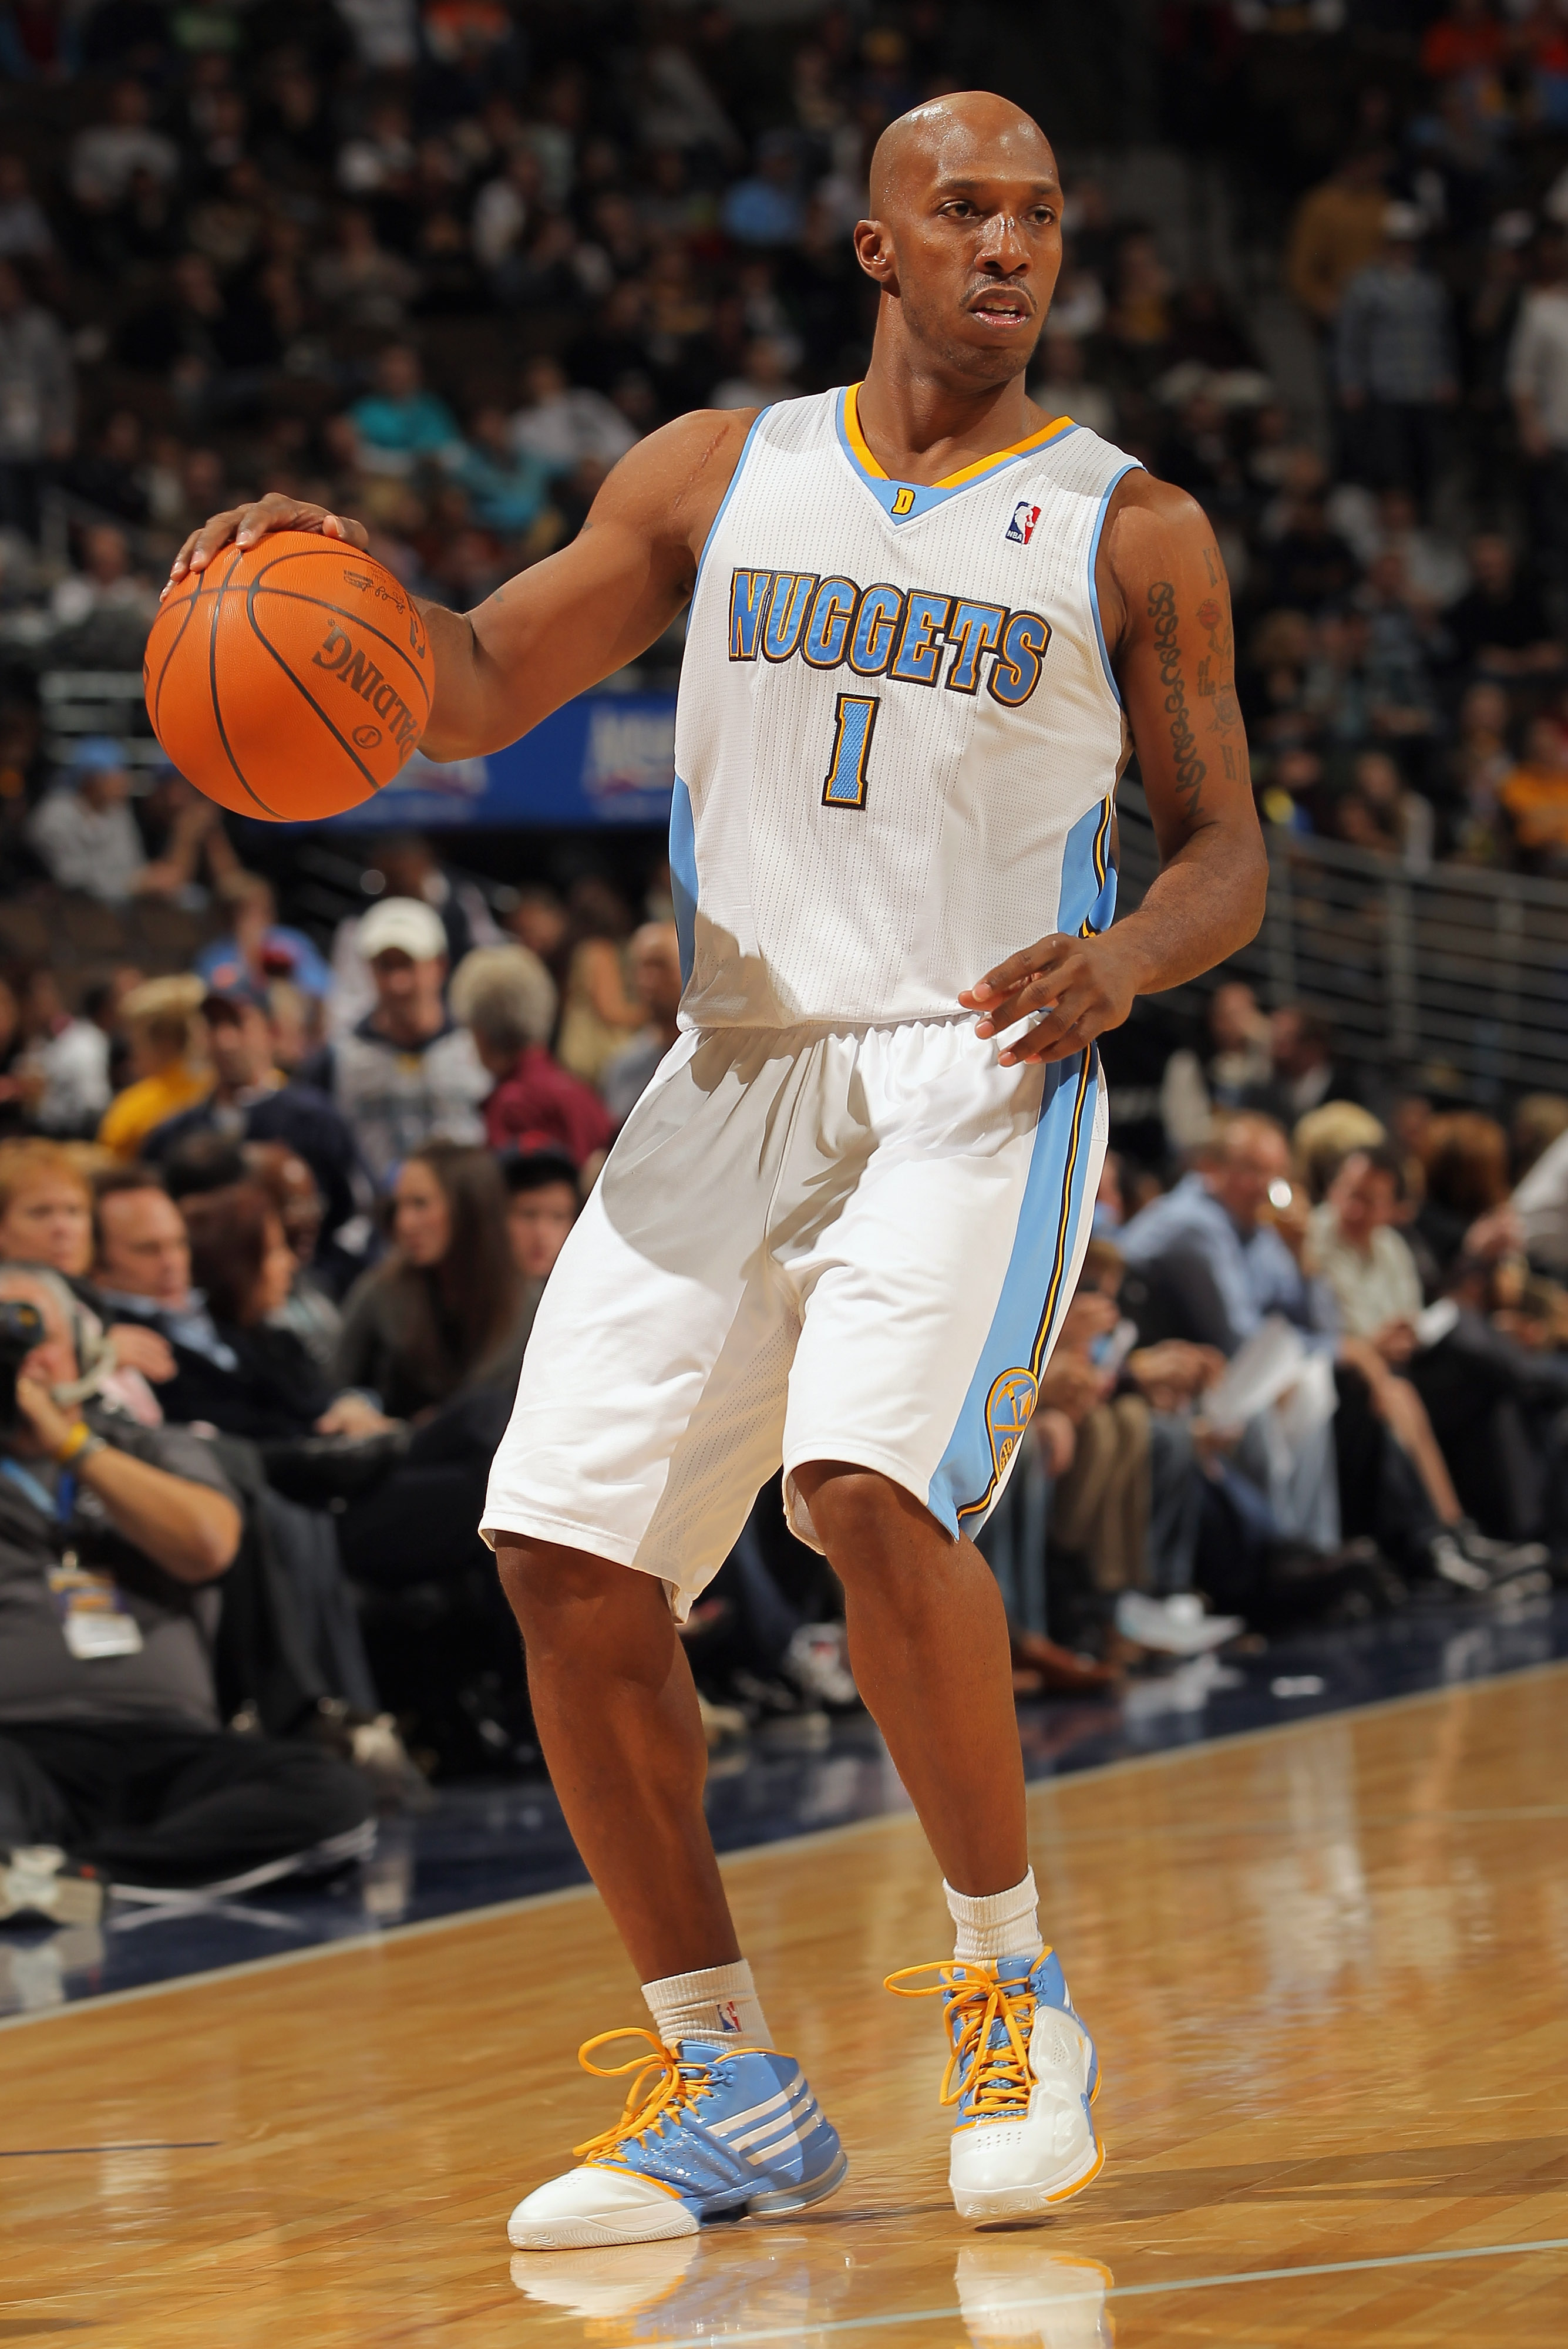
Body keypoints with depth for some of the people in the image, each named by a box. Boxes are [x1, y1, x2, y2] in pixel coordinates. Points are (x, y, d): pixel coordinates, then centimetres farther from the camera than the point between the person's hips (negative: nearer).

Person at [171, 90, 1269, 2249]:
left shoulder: (1130, 530, 4)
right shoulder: (718, 475, 10)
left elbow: (1227, 851, 6)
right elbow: (473, 694, 12)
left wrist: (1132, 954, -17)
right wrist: (340, 581, -10)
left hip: (978, 1077, -4)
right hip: (735, 1077, 4)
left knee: (871, 1484, -28)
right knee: (567, 1545, -6)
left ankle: (1012, 1986, -6)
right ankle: (728, 2088, 8)